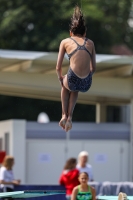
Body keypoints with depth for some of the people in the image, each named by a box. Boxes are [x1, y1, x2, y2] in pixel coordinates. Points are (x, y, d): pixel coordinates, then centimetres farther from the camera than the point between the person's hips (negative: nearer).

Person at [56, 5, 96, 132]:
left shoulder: (65, 42, 11)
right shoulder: (90, 43, 16)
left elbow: (58, 68, 10)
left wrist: (61, 79, 29)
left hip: (73, 81, -2)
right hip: (87, 84, 2)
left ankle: (64, 115, 30)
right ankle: (70, 117, 30)